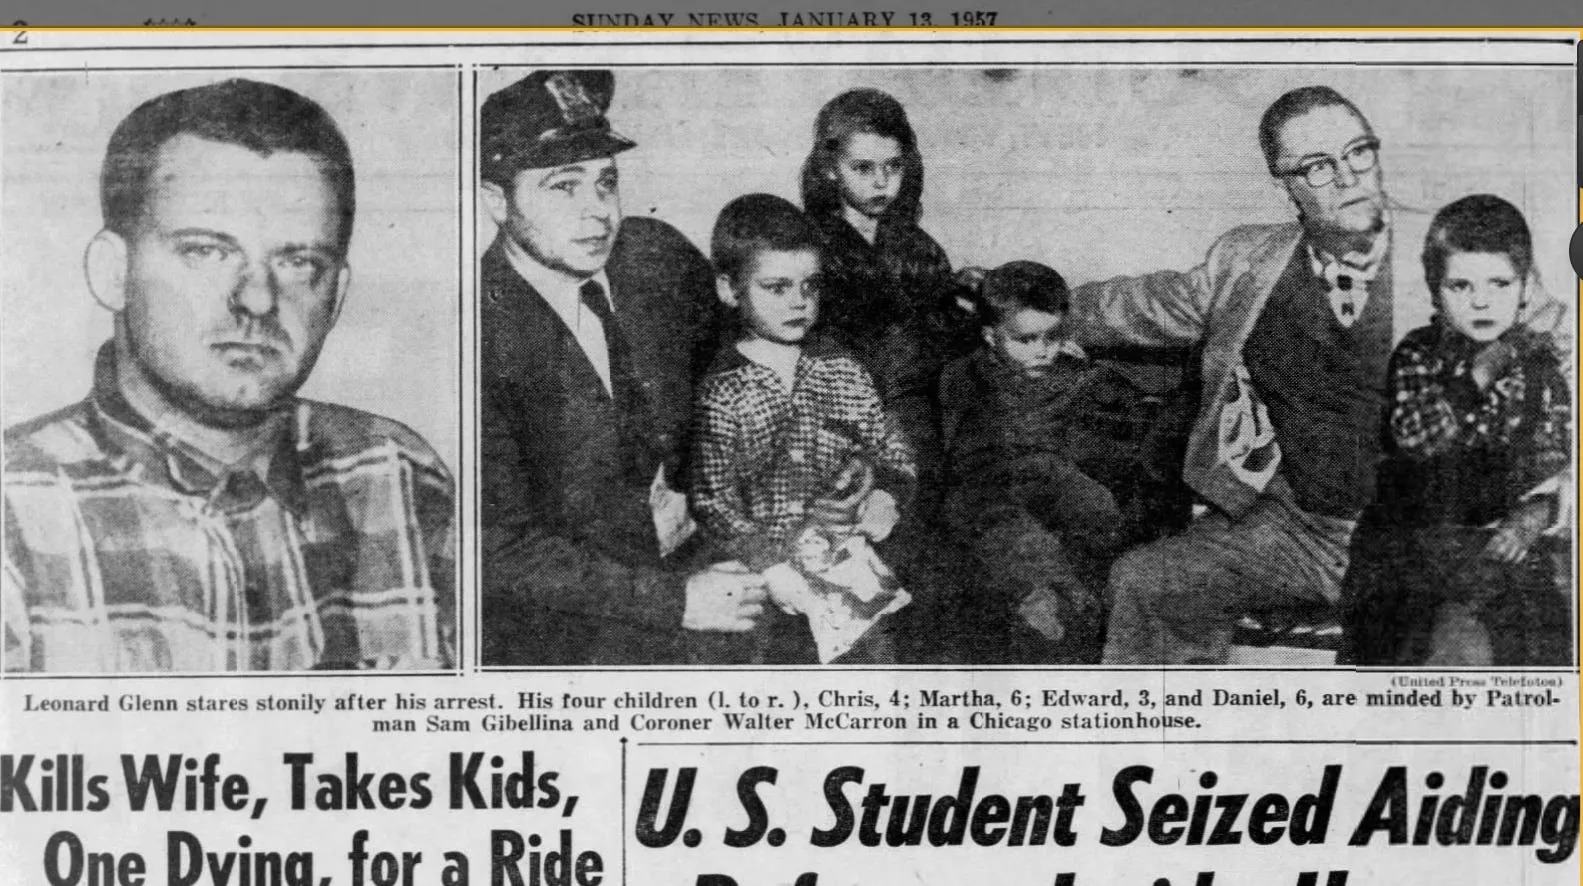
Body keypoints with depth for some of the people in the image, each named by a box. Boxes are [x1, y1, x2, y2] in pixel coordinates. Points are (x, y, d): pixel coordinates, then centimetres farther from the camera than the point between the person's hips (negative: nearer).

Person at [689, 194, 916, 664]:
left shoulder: (841, 369, 5)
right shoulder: (722, 391, -6)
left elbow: (892, 450, 14)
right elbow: (712, 500, -10)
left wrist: (886, 498, -7)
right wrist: (770, 566, -20)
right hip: (763, 578, -3)